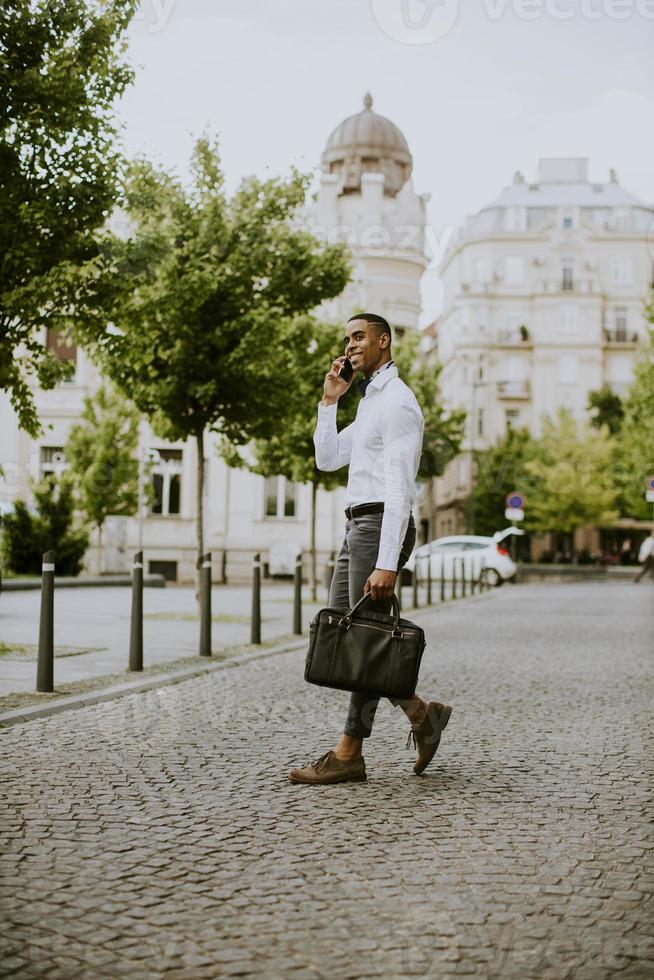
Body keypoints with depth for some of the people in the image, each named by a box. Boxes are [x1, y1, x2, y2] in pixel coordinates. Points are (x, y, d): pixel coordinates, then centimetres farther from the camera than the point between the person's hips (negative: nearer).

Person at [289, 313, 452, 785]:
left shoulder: (397, 402, -12)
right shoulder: (369, 402, 20)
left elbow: (398, 488, -20)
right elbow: (327, 460, 21)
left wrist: (387, 564, -26)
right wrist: (329, 400, 10)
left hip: (379, 525, -10)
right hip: (357, 527, 10)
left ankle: (349, 754, 2)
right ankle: (421, 713, 18)